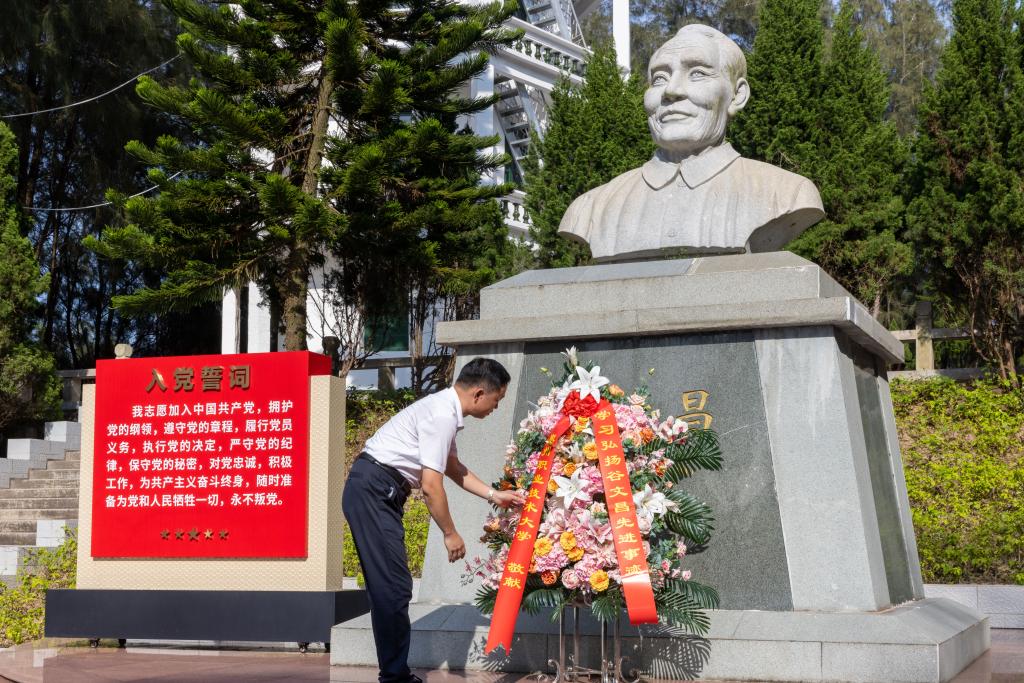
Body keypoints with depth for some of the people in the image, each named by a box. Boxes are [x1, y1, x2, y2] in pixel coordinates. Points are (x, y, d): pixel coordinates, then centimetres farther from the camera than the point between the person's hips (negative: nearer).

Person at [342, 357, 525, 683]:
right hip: (373, 492, -11)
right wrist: (450, 534, -8)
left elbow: (453, 467, 25)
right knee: (394, 586, -9)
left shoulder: (445, 408, 12)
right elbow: (431, 486, -20)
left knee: (387, 586, 13)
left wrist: (494, 495, 23)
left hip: (381, 493, 11)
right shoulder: (442, 416, -18)